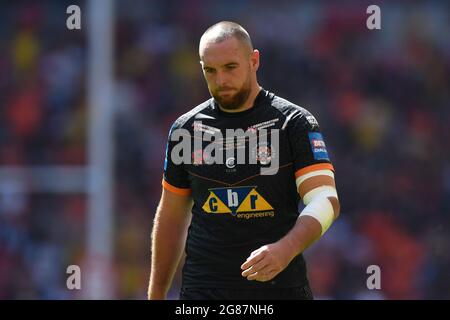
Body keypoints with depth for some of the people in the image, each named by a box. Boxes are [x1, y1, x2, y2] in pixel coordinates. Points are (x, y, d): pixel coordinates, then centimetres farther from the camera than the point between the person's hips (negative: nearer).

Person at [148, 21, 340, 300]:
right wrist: (156, 297, 14)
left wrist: (285, 250, -30)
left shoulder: (294, 122, -2)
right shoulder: (186, 128, 9)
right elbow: (172, 217, 17)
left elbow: (325, 200, -12)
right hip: (202, 290, 2)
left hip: (281, 287, -2)